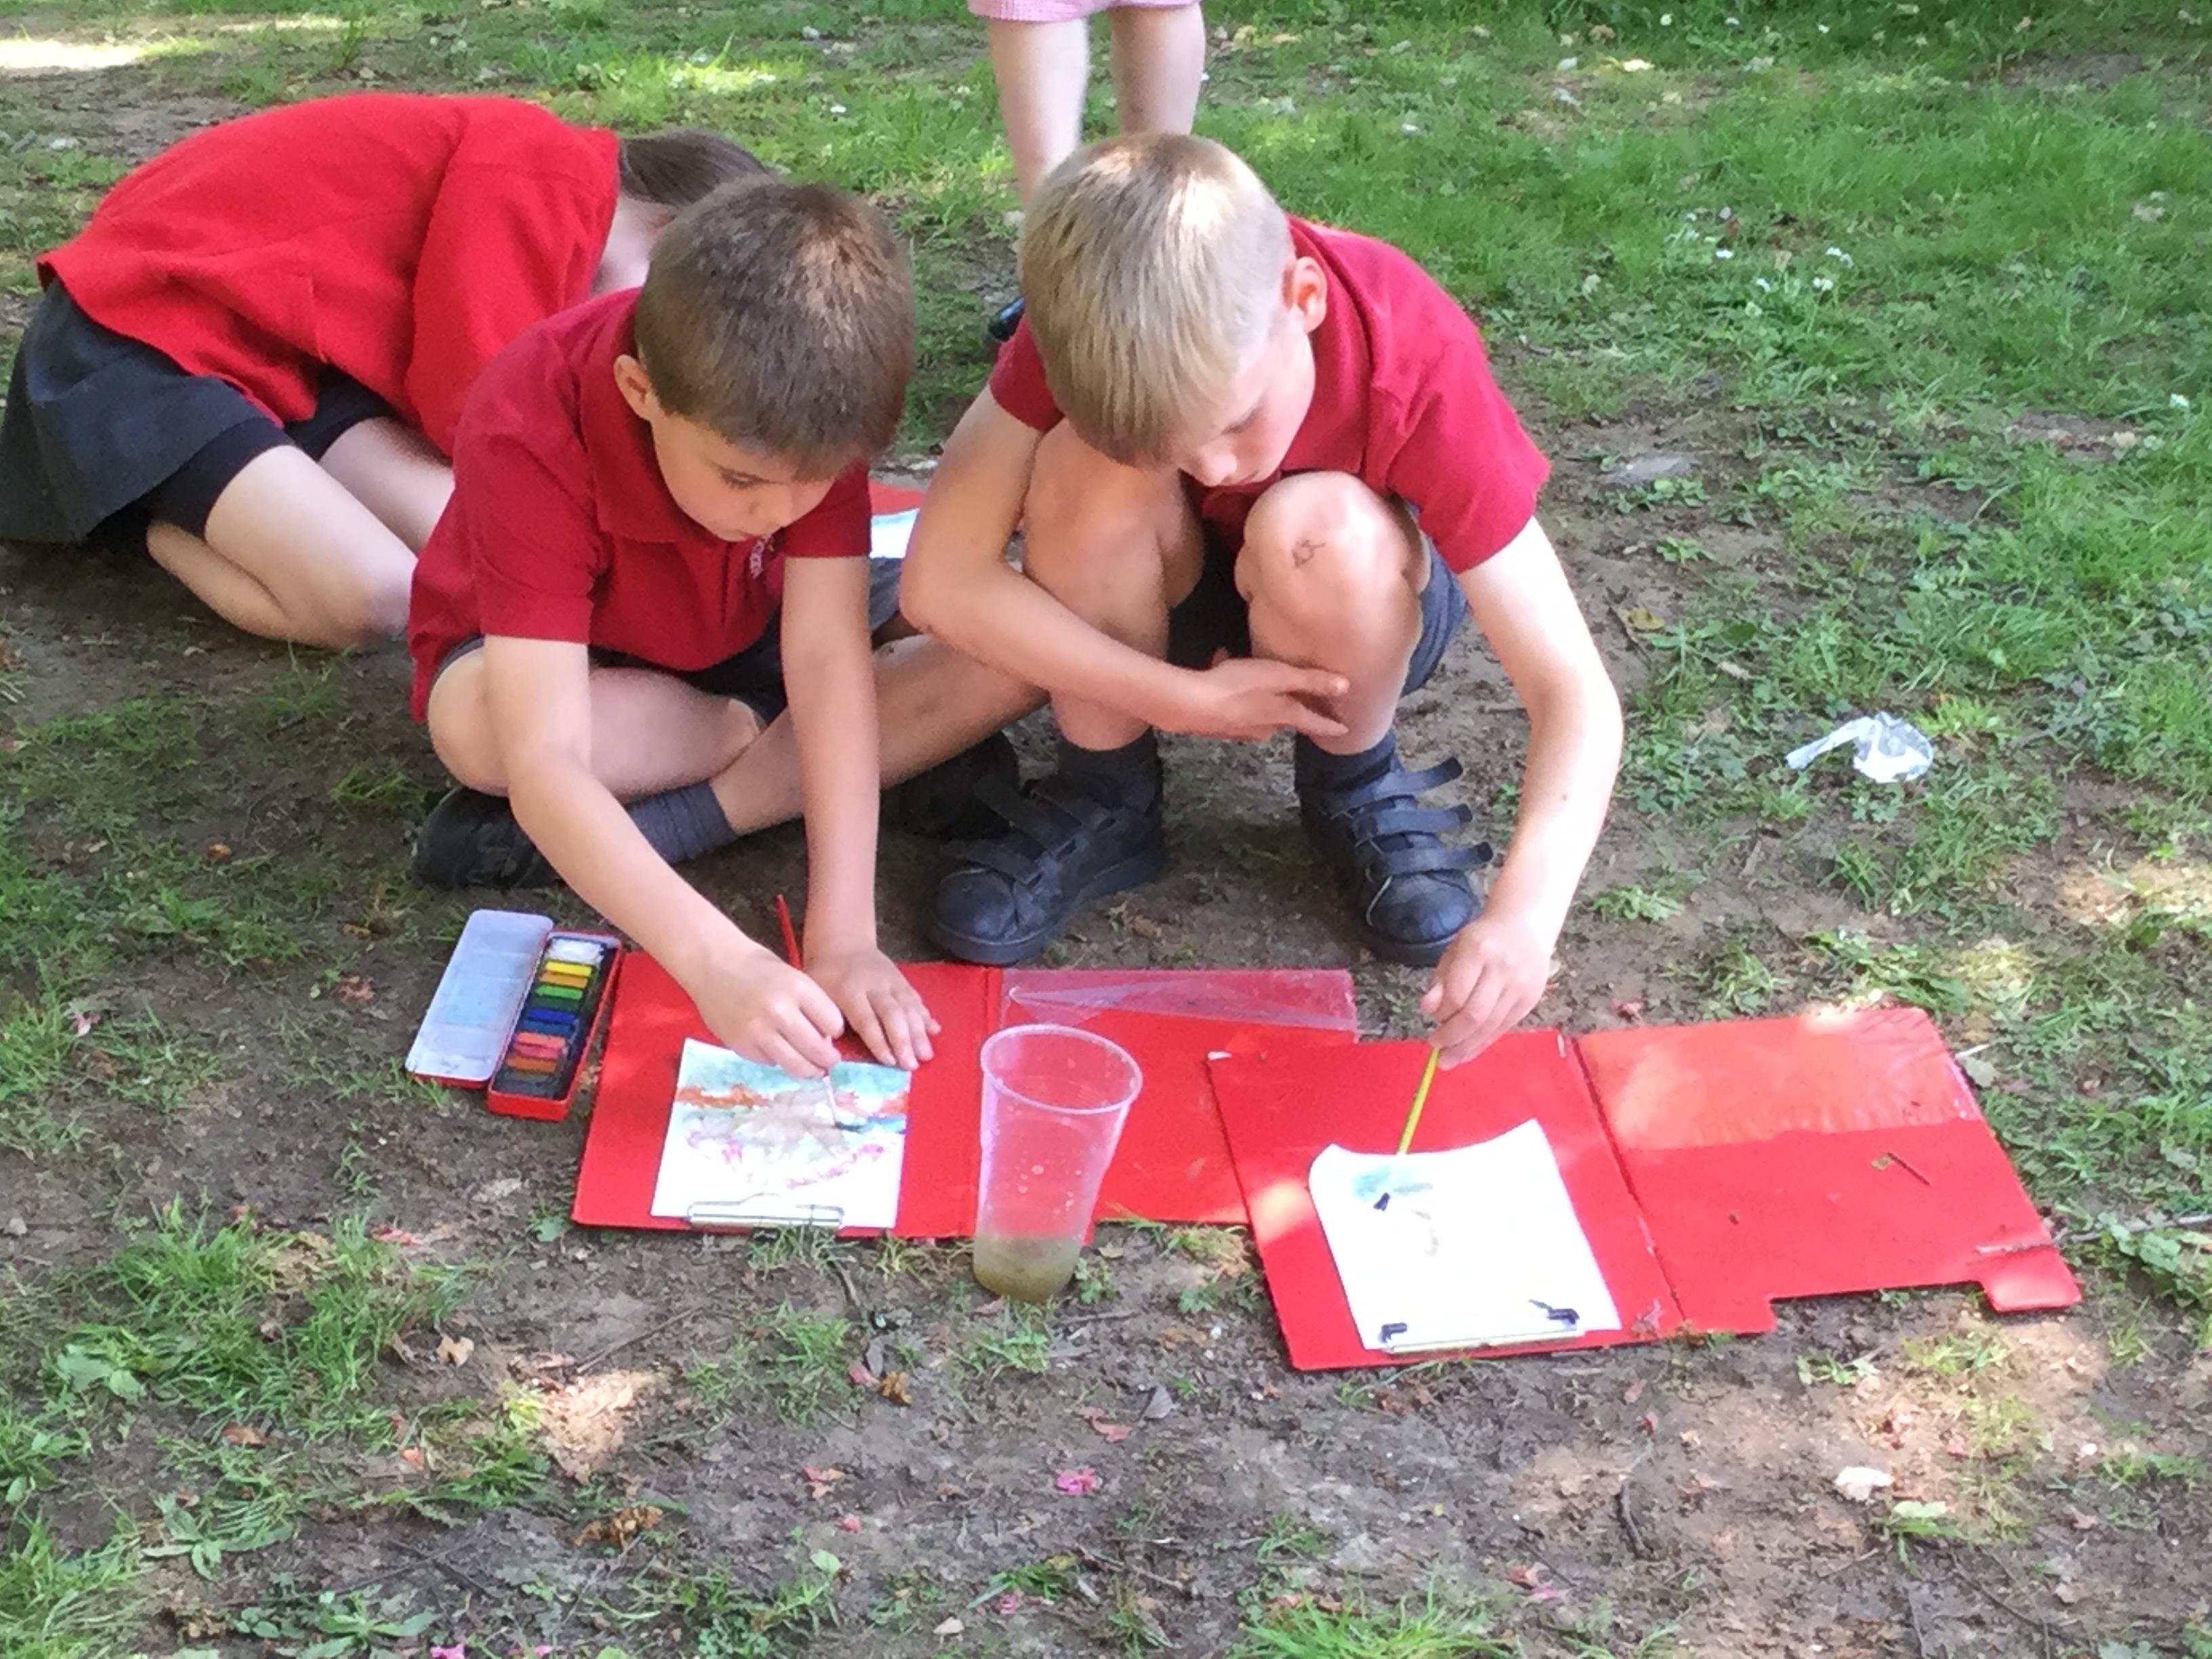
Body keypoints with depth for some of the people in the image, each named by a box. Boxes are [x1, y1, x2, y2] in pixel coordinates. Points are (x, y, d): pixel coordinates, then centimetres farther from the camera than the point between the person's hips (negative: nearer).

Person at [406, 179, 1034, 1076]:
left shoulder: (813, 409, -28)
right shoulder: (528, 438, -38)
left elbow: (826, 657, -30)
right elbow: (543, 762, -45)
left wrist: (842, 934, -39)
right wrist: (719, 962, -58)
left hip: (745, 634, 3)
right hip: (559, 656, -2)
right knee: (475, 728, -40)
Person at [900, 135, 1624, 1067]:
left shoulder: (1417, 363, -33)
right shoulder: (1089, 326, -31)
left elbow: (1572, 689, -35)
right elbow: (940, 580, -32)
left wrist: (1525, 910, -51)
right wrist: (1185, 700, -33)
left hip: (1360, 609, -1)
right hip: (1156, 610, 1)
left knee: (1318, 530, -36)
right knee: (1091, 469, -32)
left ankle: (1357, 789, -5)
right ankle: (1102, 802, -8)